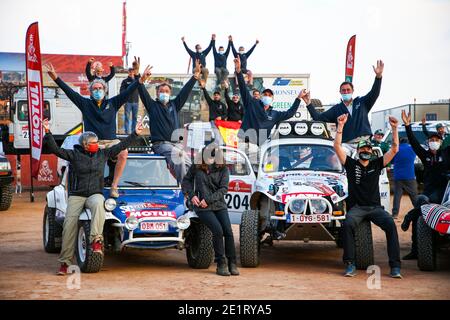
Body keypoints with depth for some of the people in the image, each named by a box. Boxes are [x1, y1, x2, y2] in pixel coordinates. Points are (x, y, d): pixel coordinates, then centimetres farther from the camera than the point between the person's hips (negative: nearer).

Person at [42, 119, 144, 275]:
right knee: (69, 224, -16)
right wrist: (48, 133, -15)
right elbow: (55, 149, -4)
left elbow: (121, 146, 13)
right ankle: (65, 262, -10)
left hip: (95, 194, 1)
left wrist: (135, 134, 11)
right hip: (76, 196, -1)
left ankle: (96, 240, -41)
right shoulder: (74, 154, 4)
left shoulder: (103, 154, 10)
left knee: (98, 204, -37)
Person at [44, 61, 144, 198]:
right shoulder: (85, 104, 13)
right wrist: (56, 78, -4)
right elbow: (69, 92, 6)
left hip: (111, 141, 1)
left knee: (123, 153, -31)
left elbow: (128, 92, 9)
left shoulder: (112, 103, 15)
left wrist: (140, 80, -1)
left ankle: (114, 185, -24)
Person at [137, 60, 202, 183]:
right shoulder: (153, 106, 10)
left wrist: (195, 75, 3)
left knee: (188, 163, -19)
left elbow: (186, 91, 13)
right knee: (177, 154, -32)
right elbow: (143, 93, -6)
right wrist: (141, 80, -25)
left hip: (176, 143, 5)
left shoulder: (174, 105, 19)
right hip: (160, 144, -5)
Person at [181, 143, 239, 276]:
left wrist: (208, 199, -16)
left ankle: (232, 263, -2)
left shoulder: (223, 169, 0)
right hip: (202, 207, -2)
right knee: (218, 230, -20)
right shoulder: (196, 167, 1)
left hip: (219, 205, 2)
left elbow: (223, 189, -6)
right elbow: (186, 181, 12)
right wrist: (191, 195, -5)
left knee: (228, 231, -13)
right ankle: (221, 264, -10)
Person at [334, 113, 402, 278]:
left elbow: (394, 149, 8)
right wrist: (341, 125, -8)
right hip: (356, 207, -1)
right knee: (348, 223, -34)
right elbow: (337, 146, 0)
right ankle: (350, 264, -28)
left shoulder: (377, 164, 14)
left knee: (390, 224, -27)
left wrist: (394, 128, -3)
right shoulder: (351, 164, 10)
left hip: (375, 207, 2)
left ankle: (395, 266, -27)